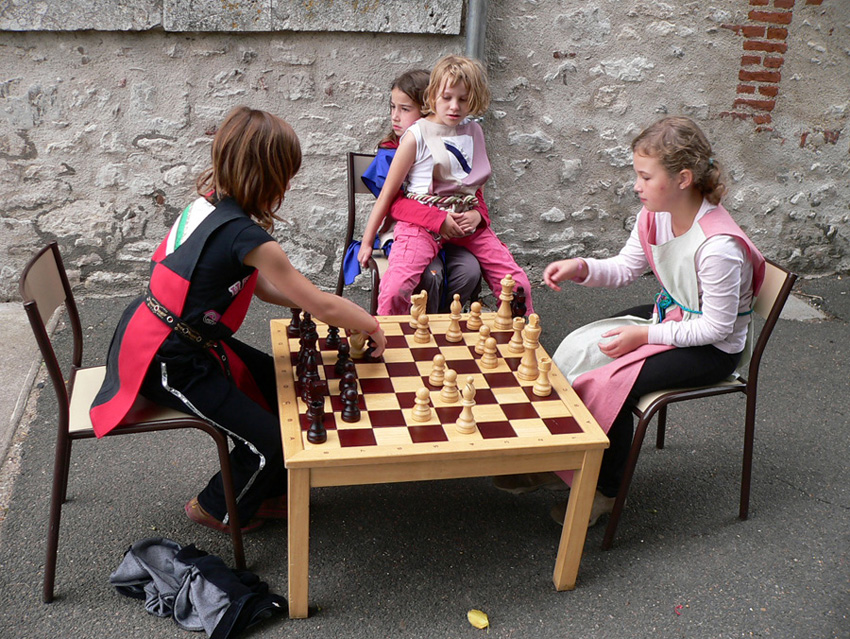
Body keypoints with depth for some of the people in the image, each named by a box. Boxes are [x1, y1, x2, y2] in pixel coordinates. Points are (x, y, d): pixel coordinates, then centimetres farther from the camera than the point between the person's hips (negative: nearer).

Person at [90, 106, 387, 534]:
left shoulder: (207, 205, 0)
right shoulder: (245, 236, -27)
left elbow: (262, 287, 8)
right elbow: (321, 306, -22)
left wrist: (344, 315, 3)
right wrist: (372, 327, -3)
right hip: (165, 364, -10)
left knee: (276, 383, 17)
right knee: (270, 441, -4)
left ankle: (268, 491, 33)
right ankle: (218, 510, 25)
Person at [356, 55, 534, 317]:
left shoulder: (474, 131, 11)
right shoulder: (417, 135, -4)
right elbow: (388, 193, 0)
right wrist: (367, 241, 1)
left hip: (467, 221, 5)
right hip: (421, 222, -5)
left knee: (518, 284, -4)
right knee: (396, 289, -27)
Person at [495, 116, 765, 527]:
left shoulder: (718, 245, -31)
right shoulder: (655, 215, -8)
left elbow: (716, 326, -24)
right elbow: (626, 269, 4)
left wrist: (645, 335, -23)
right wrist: (581, 268, -15)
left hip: (712, 347, -8)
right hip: (667, 315, 8)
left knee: (610, 384, -23)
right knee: (578, 347, -7)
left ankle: (605, 492, -1)